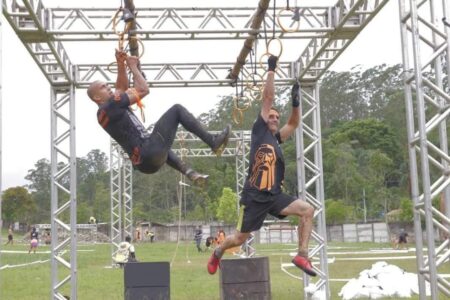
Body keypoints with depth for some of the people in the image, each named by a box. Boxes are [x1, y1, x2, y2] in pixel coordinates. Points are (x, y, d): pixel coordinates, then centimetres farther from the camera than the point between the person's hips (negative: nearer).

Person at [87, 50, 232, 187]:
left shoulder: (111, 109, 19)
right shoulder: (108, 107, -9)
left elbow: (123, 87, 33)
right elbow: (143, 90, -10)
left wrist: (120, 64, 19)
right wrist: (133, 67, 3)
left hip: (146, 162, 10)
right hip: (149, 156, -10)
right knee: (177, 110, -1)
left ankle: (190, 173, 29)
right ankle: (213, 142, 2)